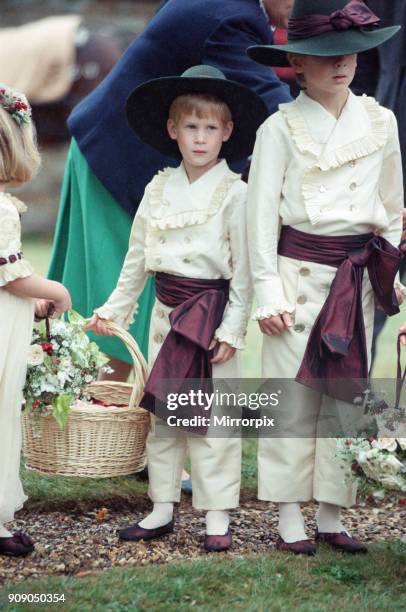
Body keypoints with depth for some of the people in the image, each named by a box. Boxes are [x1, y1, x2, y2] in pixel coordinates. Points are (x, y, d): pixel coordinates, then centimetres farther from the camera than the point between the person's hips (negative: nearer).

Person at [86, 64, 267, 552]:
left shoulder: (234, 193, -8)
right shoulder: (159, 189, 7)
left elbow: (243, 269, -9)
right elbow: (137, 259, 15)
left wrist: (232, 329, -13)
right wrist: (114, 309, 14)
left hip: (212, 310, -5)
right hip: (166, 311, 5)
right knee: (161, 412, 10)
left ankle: (217, 516, 6)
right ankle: (162, 509, 20)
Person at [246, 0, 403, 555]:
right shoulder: (281, 128, -3)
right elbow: (261, 212, -4)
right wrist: (267, 292, -9)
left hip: (359, 276, 4)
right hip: (300, 273, -4)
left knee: (347, 394, 5)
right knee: (294, 395, -2)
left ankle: (331, 515, 12)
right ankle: (290, 518, 6)